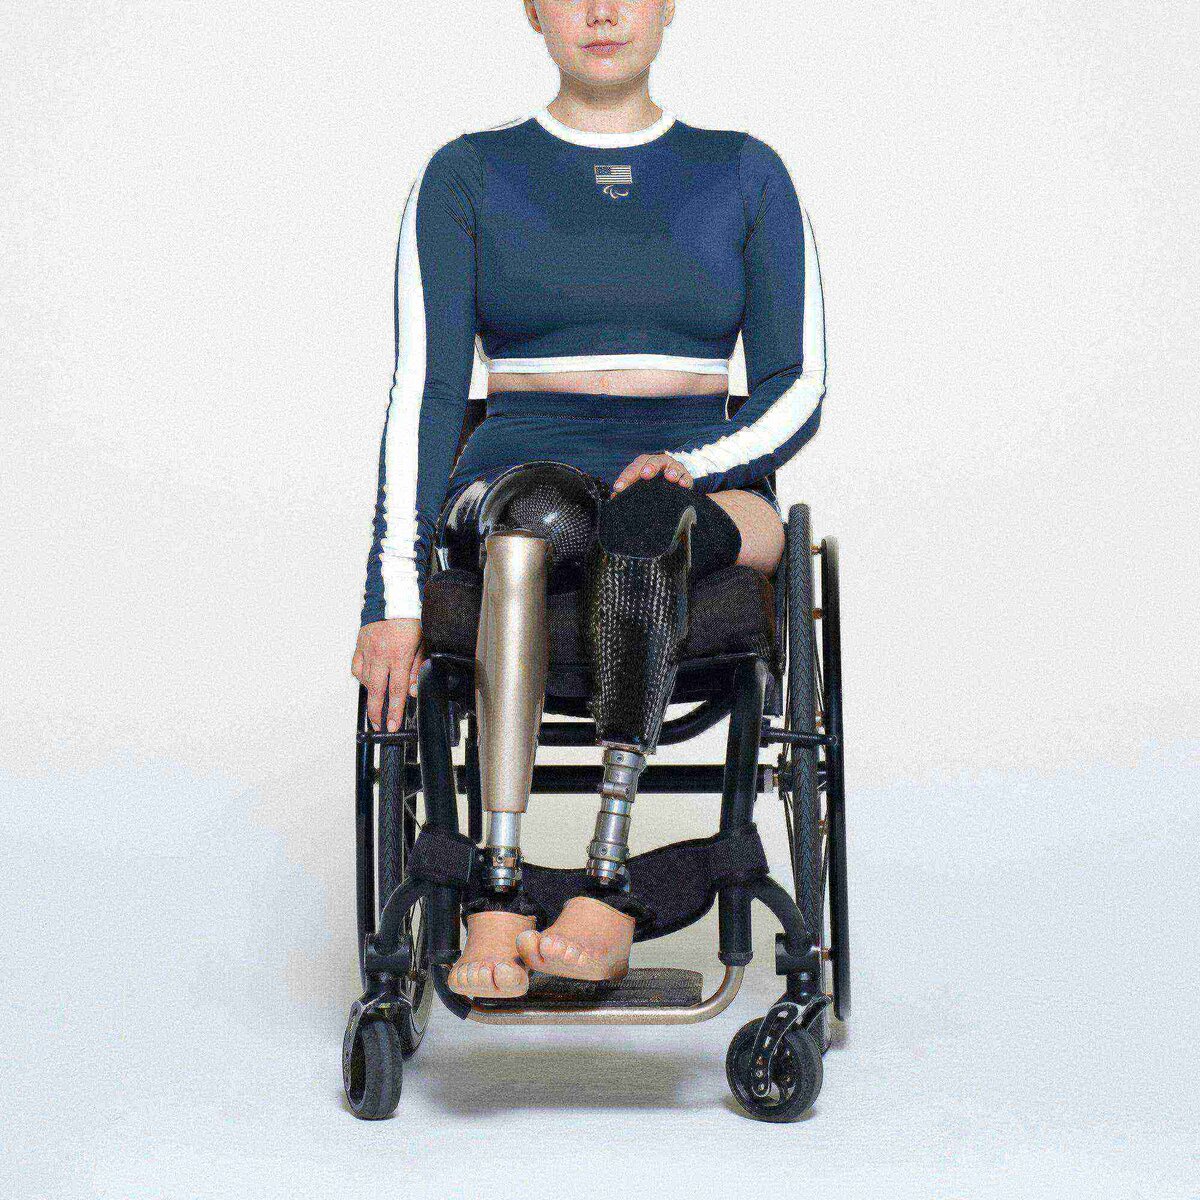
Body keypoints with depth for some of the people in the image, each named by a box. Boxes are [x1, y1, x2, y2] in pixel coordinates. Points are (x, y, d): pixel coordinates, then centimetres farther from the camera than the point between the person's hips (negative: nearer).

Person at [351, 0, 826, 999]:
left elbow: (797, 391, 7)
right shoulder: (469, 176, 9)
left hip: (708, 495, 1)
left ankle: (610, 892, -44)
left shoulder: (746, 175, 12)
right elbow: (424, 393, 0)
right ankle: (495, 901, -46)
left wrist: (695, 465, -16)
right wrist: (395, 595, -13)